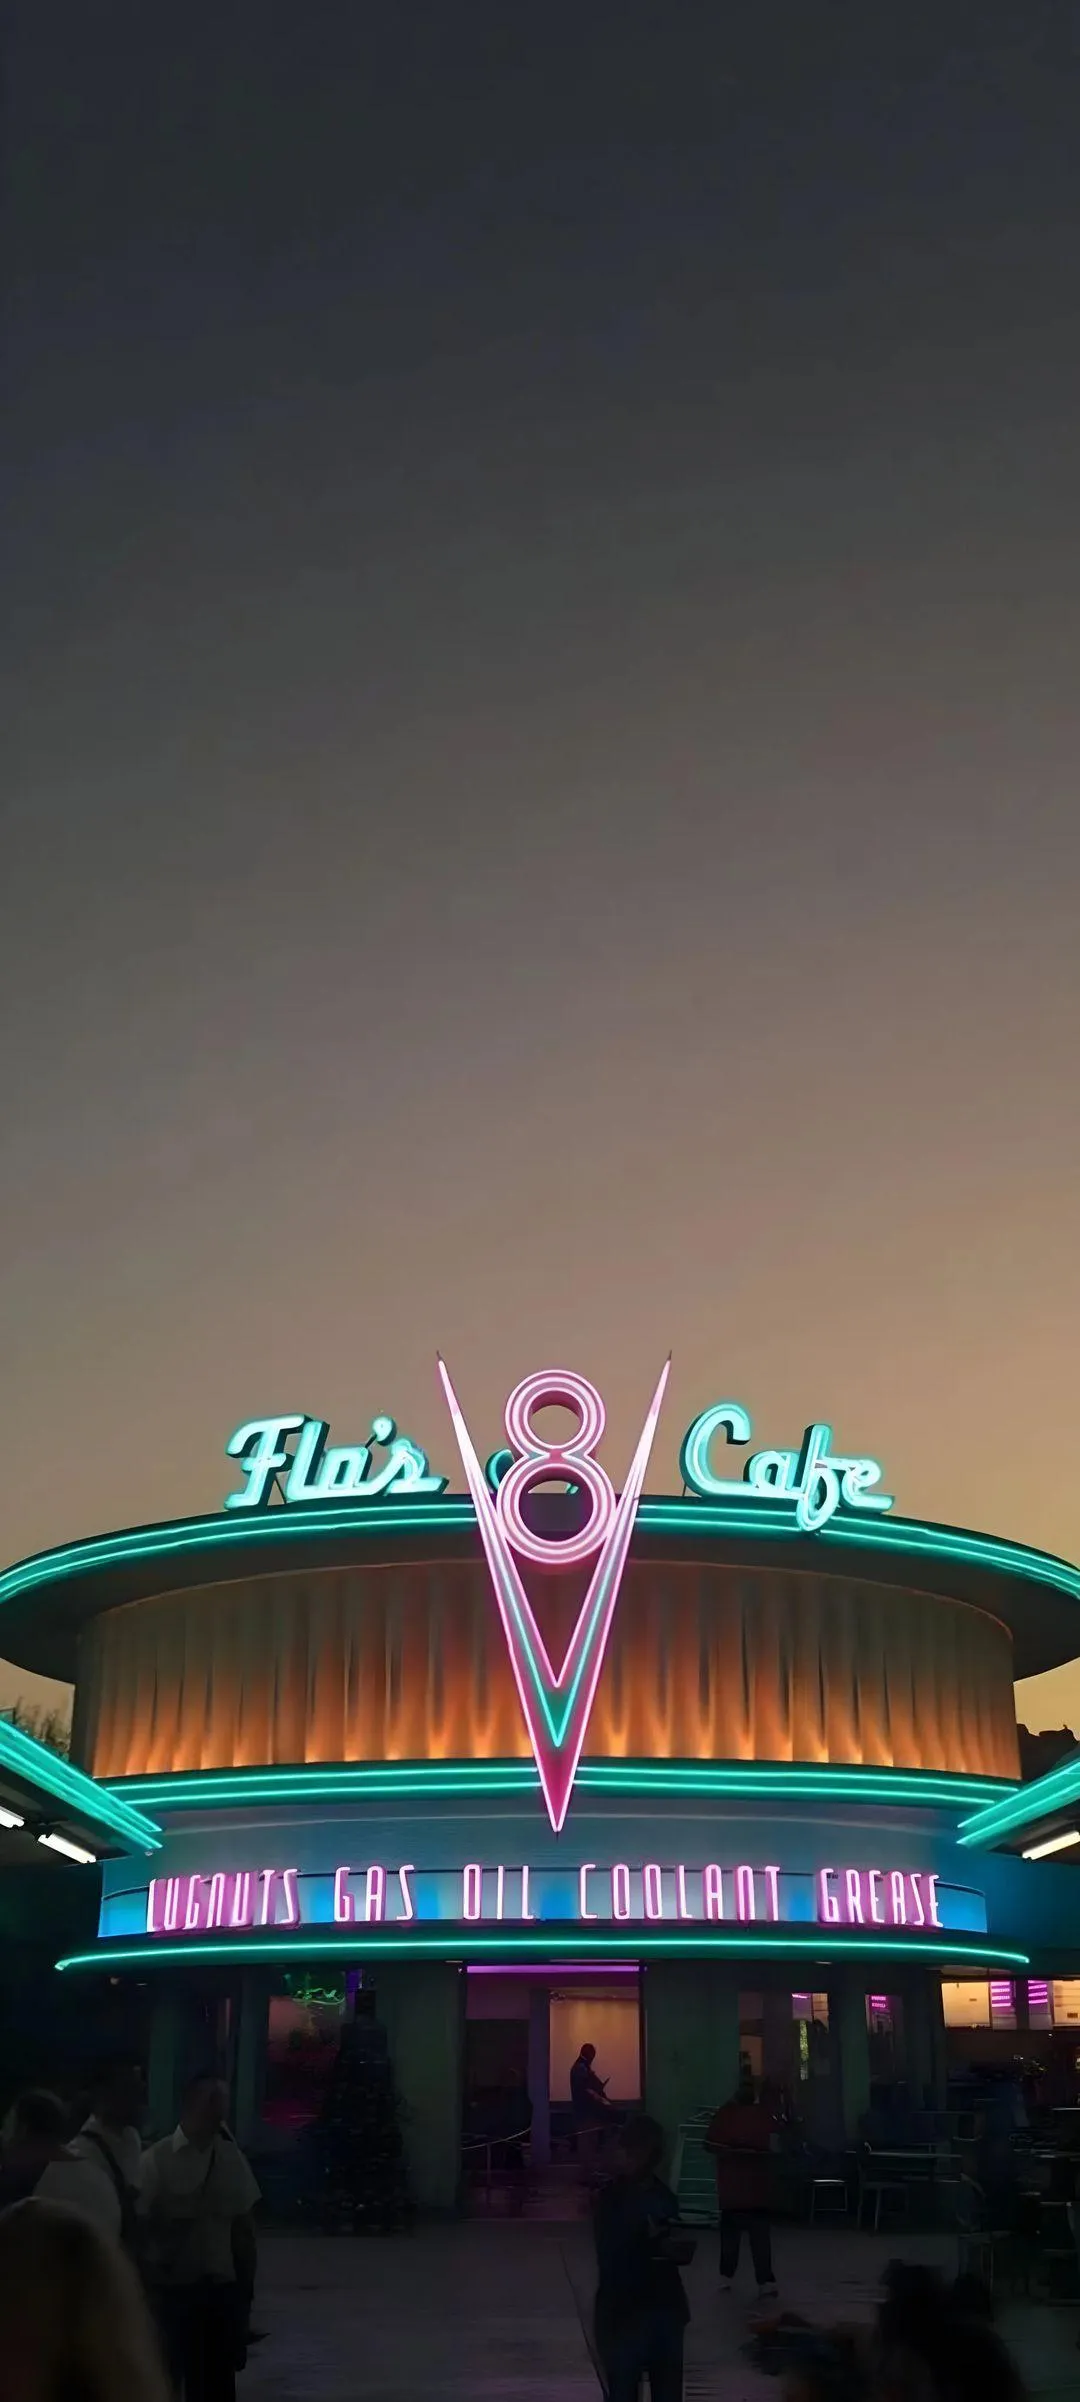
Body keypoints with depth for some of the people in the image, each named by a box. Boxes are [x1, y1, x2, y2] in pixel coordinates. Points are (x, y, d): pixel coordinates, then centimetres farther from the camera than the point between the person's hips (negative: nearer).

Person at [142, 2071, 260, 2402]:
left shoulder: (232, 2158, 1)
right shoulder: (158, 2158, -10)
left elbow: (243, 2229, 8)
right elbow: (140, 2224, -6)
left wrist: (246, 2286, 9)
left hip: (221, 2287, 3)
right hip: (172, 2287, -3)